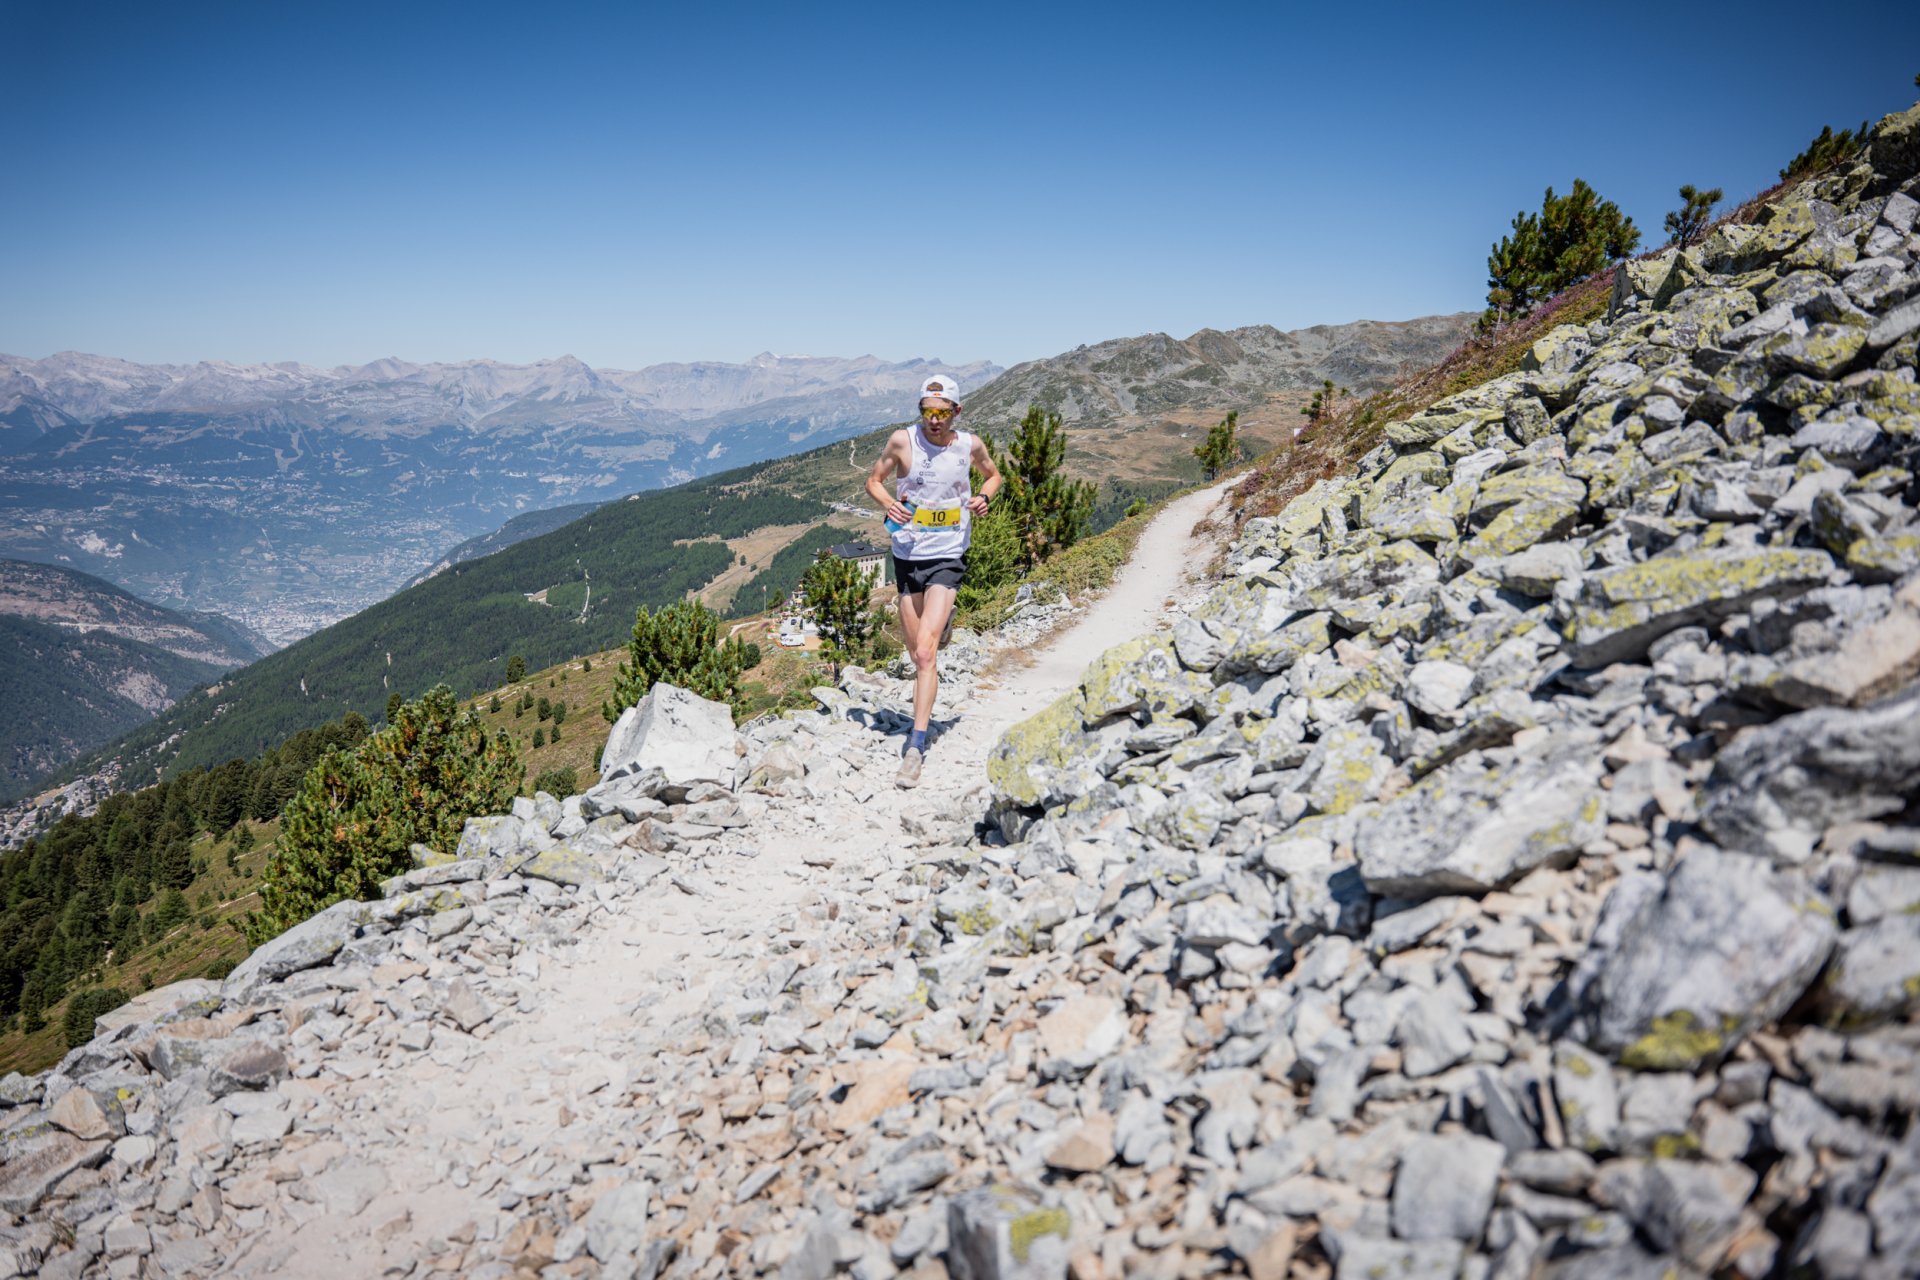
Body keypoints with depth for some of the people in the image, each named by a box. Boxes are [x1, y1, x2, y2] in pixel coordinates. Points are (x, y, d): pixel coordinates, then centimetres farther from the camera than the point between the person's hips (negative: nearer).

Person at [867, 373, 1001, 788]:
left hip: (948, 557, -2)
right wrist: (888, 503, -13)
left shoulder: (970, 445, -3)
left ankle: (916, 745, -16)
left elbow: (992, 474, 18)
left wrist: (984, 497, -5)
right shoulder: (902, 440, -5)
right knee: (920, 656, 13)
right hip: (907, 556, 2)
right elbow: (874, 479, 8)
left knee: (925, 653, -16)